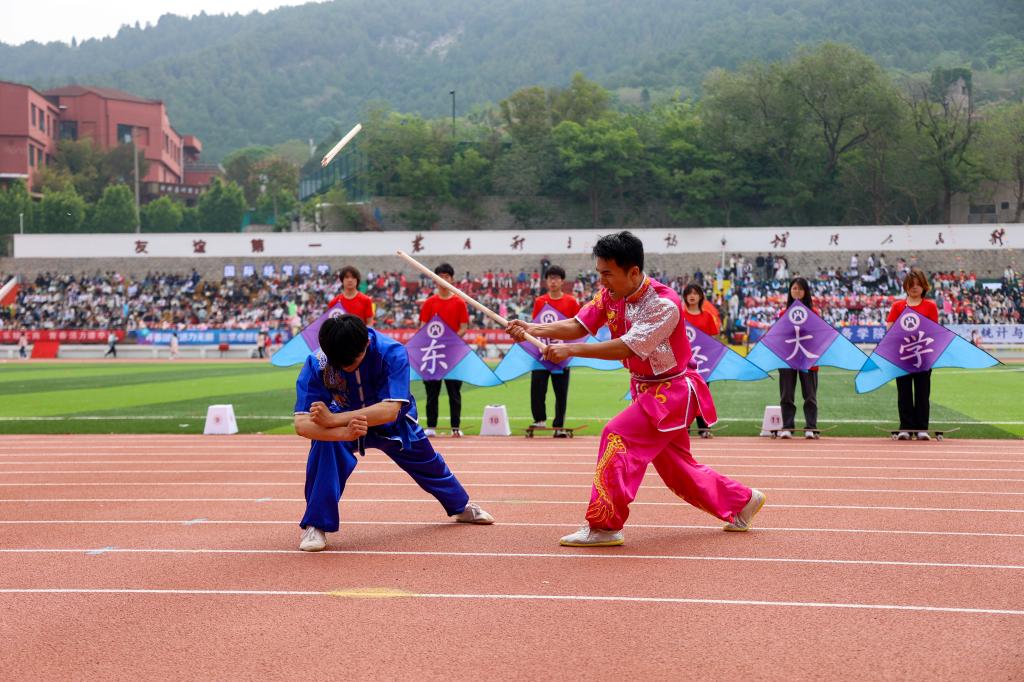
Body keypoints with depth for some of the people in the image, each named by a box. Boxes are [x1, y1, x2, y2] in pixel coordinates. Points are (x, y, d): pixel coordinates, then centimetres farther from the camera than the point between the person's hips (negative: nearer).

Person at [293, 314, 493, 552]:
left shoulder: (392, 352, -37)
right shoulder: (316, 363, -34)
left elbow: (390, 410, -46)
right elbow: (302, 423, -40)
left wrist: (334, 419, -55)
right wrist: (344, 433, -59)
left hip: (394, 422, 1)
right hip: (342, 423, -1)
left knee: (427, 462, 20)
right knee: (325, 444, -33)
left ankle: (462, 506, 53)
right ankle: (315, 524, -21)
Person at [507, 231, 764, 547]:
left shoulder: (664, 304, -26)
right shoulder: (611, 295, -3)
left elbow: (626, 348, -33)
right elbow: (578, 325, -9)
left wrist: (570, 350, -37)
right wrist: (535, 329, -26)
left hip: (671, 391, -9)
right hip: (644, 389, 9)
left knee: (618, 436, -23)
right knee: (675, 467, 17)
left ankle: (604, 526, -19)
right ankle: (741, 501, 34)